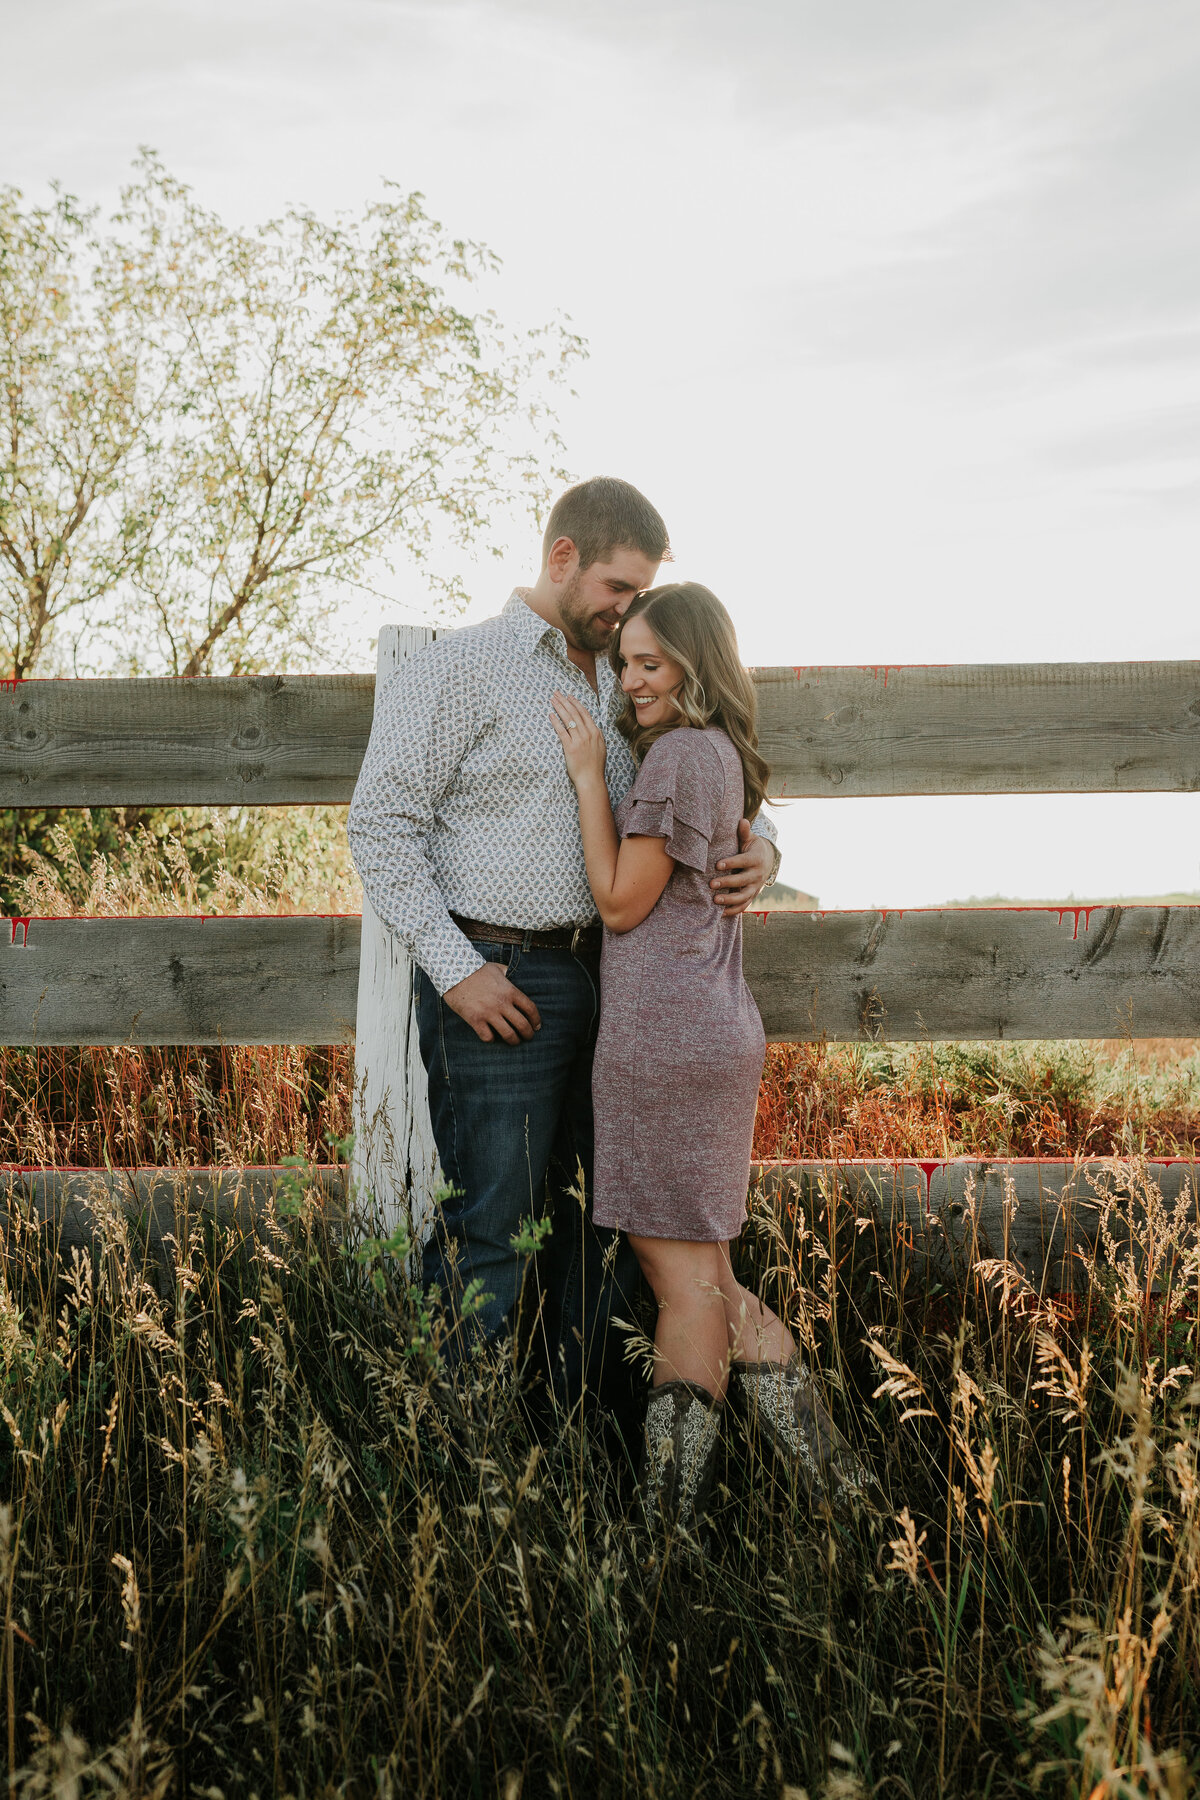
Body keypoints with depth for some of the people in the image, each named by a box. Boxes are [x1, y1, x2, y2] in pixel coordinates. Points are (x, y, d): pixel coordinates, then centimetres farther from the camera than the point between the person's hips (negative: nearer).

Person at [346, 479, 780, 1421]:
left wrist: (757, 850, -4)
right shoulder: (463, 667, -4)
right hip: (500, 988, -7)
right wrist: (455, 971, -16)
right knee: (493, 1233, -3)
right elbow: (381, 821, -10)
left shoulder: (620, 687, 17)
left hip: (603, 979, 7)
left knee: (603, 1218, 13)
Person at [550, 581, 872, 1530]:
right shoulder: (722, 755, 18)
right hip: (712, 1032, 10)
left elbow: (621, 903, -11)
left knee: (684, 1277, -3)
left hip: (665, 1038, -10)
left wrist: (589, 774, -7)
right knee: (702, 1272, 14)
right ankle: (830, 1471, 17)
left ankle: (674, 1518, 8)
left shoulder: (682, 753, -12)